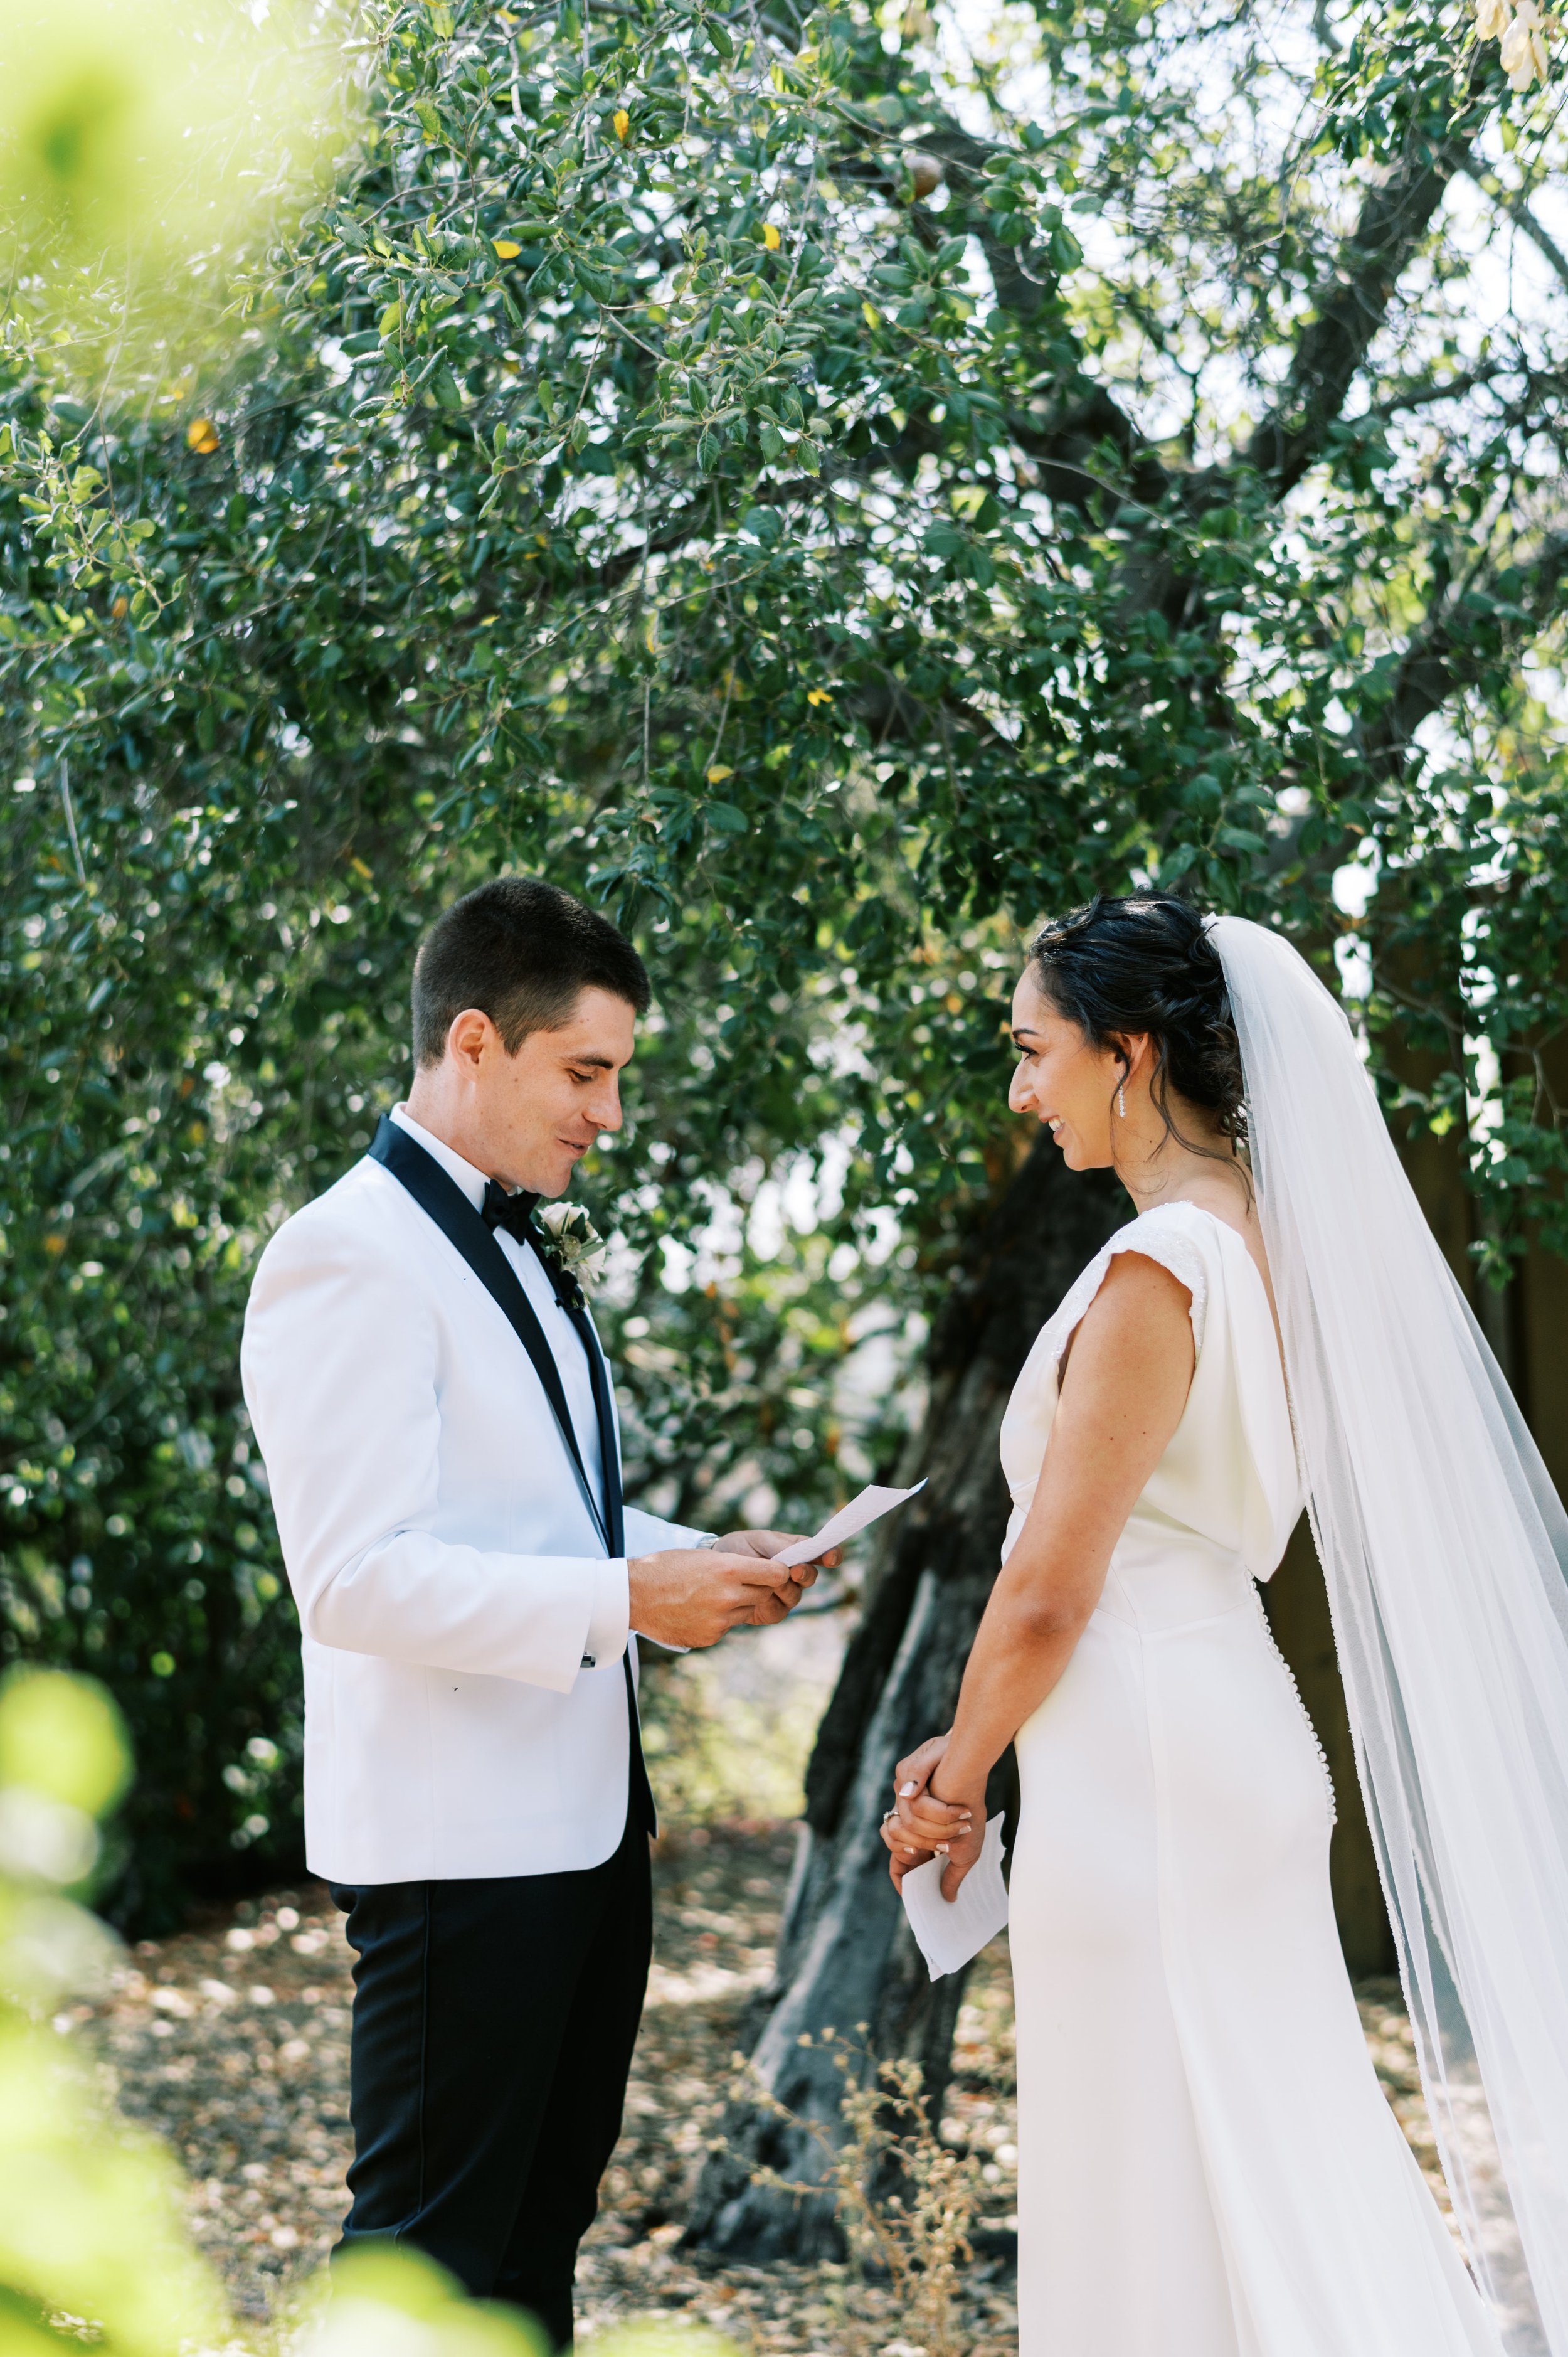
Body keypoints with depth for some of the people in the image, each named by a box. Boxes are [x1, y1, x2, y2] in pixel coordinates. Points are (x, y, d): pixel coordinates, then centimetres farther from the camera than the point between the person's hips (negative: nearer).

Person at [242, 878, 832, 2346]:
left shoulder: (514, 1252, 16)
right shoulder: (349, 1260, -15)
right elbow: (355, 1578, -23)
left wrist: (700, 1560, 7)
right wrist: (626, 1599, -24)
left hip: (583, 1817, 10)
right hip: (459, 1838, -10)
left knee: (541, 2225, 17)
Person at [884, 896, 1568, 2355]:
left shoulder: (1157, 1271, -17)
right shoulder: (1266, 1241, 11)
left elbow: (1049, 1592, -17)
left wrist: (956, 1783, -1)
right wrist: (970, 1745, 16)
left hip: (1141, 1785, -9)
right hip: (1227, 1734, 9)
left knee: (1162, 2218, 1)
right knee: (1265, 2178, 15)